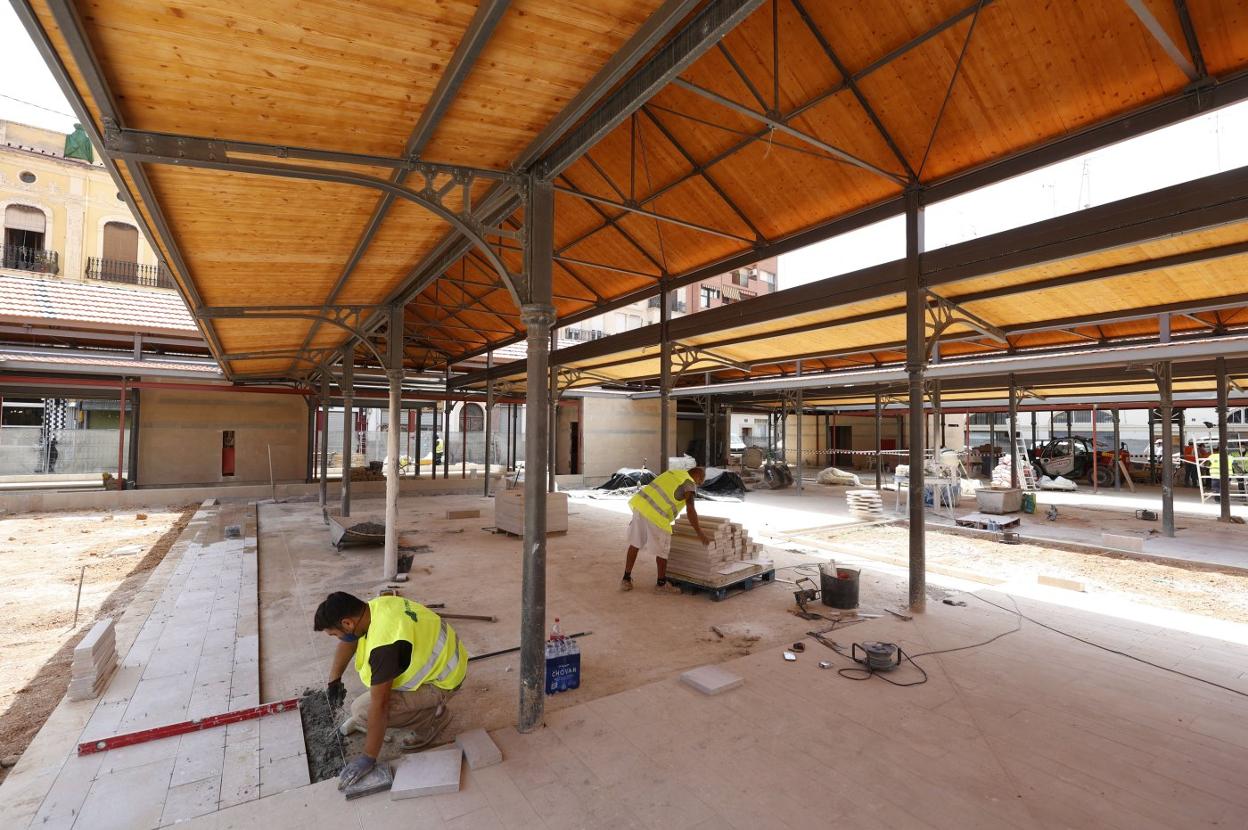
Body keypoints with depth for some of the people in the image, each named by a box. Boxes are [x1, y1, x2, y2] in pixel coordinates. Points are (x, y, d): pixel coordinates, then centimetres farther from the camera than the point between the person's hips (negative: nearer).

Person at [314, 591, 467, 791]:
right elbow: (348, 642, 12)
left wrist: (368, 759, -15)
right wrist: (334, 680, 14)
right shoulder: (374, 606, -10)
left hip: (443, 680, -8)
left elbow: (379, 707, -26)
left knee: (362, 710, -14)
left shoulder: (384, 646, -34)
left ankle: (432, 718, 3)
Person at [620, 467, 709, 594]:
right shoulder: (690, 483, 0)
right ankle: (661, 584, 24)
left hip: (640, 503, 8)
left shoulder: (672, 473, 24)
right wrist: (699, 533, -10)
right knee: (662, 550, 10)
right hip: (655, 515, -8)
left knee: (635, 543, 18)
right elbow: (690, 509, -13)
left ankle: (626, 580, 26)